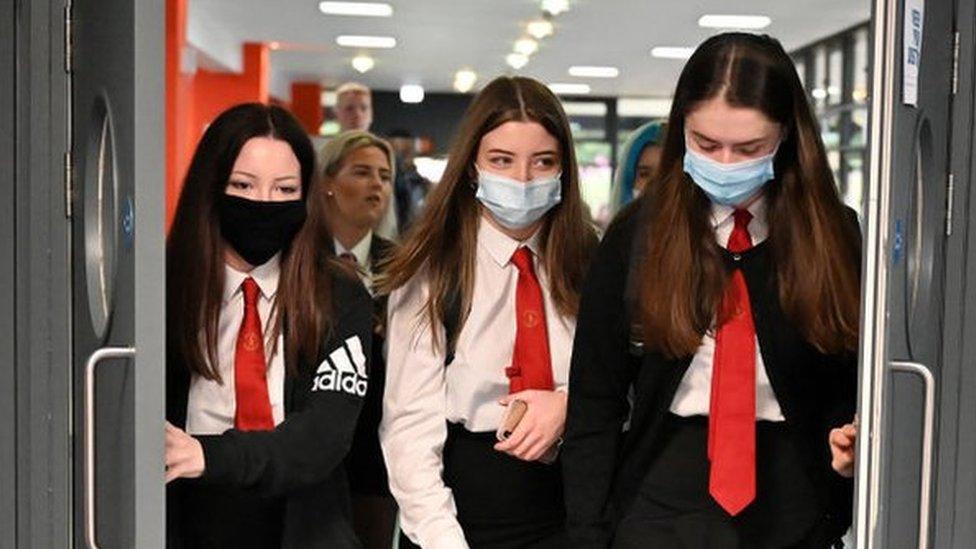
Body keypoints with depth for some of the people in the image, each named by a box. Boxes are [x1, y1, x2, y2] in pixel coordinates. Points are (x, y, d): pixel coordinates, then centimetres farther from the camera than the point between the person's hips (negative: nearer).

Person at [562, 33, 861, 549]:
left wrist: (848, 448, -14)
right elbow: (594, 402, -2)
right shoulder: (636, 235, -4)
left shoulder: (833, 236, -1)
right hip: (662, 503, -1)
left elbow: (855, 385, 7)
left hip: (791, 507, 1)